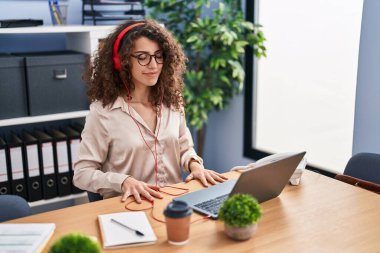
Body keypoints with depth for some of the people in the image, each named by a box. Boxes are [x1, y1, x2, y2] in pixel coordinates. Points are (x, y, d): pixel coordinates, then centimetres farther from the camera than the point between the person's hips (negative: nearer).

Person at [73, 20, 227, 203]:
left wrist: (194, 165, -7)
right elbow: (82, 173, -8)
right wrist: (124, 182, -24)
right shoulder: (103, 111, -11)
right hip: (129, 205, -1)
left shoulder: (172, 101, 5)